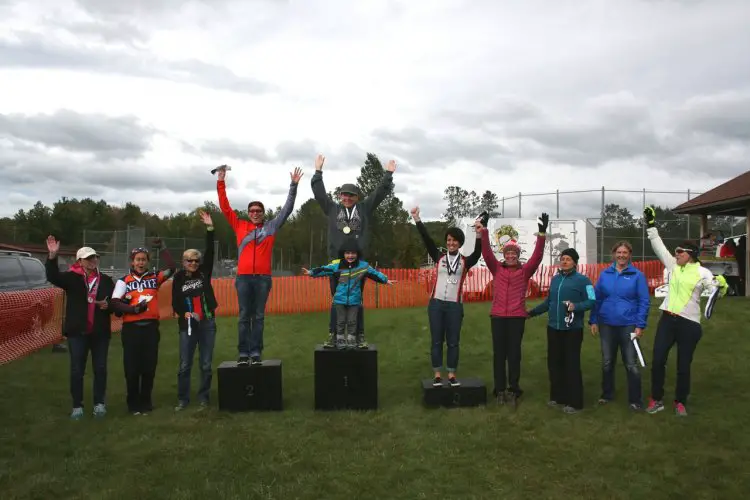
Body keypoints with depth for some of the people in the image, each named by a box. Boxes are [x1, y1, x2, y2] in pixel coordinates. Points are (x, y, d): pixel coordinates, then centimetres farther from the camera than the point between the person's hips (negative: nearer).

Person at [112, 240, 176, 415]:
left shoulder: (154, 277, 7)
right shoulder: (124, 280, 5)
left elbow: (171, 268, -7)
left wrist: (162, 248, -11)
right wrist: (128, 305, -17)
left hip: (151, 327, 1)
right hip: (131, 328, -1)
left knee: (149, 367, 7)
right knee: (132, 367, 4)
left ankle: (146, 402, 21)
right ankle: (133, 403, 18)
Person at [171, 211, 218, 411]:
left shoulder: (204, 273, 3)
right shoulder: (179, 278, 3)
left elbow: (210, 252, -8)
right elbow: (175, 303, 3)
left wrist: (210, 228, -15)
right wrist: (185, 313, -17)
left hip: (207, 323, 1)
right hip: (187, 325, 0)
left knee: (206, 364, 5)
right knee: (185, 365, 3)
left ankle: (203, 398, 17)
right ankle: (182, 399, 15)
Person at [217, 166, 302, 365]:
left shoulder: (271, 227, 10)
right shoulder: (239, 226, 11)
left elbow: (287, 209, 8)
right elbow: (225, 207, 11)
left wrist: (293, 186, 2)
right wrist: (221, 182, 5)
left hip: (263, 277, 0)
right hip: (243, 277, 0)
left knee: (259, 316, 5)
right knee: (244, 316, 3)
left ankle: (256, 352, 9)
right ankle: (243, 353, 8)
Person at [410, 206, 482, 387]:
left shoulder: (465, 262, 3)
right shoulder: (439, 257, 5)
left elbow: (477, 252, -14)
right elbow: (427, 239, -2)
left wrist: (479, 234, -30)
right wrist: (417, 219, -11)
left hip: (455, 306, -1)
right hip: (436, 304, 1)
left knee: (453, 342, 5)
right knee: (437, 341, 5)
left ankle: (452, 375, 15)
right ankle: (437, 375, 13)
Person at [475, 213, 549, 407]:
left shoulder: (525, 271, 3)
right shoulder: (497, 268, 6)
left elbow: (537, 256, -9)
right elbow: (487, 253, -5)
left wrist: (542, 234, -20)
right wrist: (484, 232, -19)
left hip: (517, 317, -1)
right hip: (497, 316, 1)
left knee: (514, 353, 5)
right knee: (498, 353, 7)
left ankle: (513, 390, 15)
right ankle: (500, 389, 17)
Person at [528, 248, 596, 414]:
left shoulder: (582, 280, -7)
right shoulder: (555, 279, 12)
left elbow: (591, 301, -11)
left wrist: (575, 306, -26)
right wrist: (532, 312, 22)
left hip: (572, 329, -6)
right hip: (553, 328, 6)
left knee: (571, 365, -1)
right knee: (554, 363, 11)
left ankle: (574, 402, 9)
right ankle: (557, 396, 26)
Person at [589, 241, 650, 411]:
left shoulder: (637, 275, -4)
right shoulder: (604, 274, 4)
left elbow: (644, 301, -4)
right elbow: (597, 299, 7)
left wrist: (640, 325, -10)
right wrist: (593, 321, 3)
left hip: (628, 326, -3)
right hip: (607, 325, 3)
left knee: (631, 365, 2)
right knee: (607, 362, 14)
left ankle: (635, 400, 15)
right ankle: (607, 394, 30)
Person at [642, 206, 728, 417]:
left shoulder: (702, 272, -6)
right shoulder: (673, 265, 7)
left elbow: (715, 290, -16)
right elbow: (659, 246, 10)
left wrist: (721, 286, -39)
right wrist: (651, 224, 7)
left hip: (689, 323, -4)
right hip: (667, 320, 4)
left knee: (684, 365, 6)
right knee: (657, 361, 3)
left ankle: (680, 402, 24)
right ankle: (656, 399, 18)